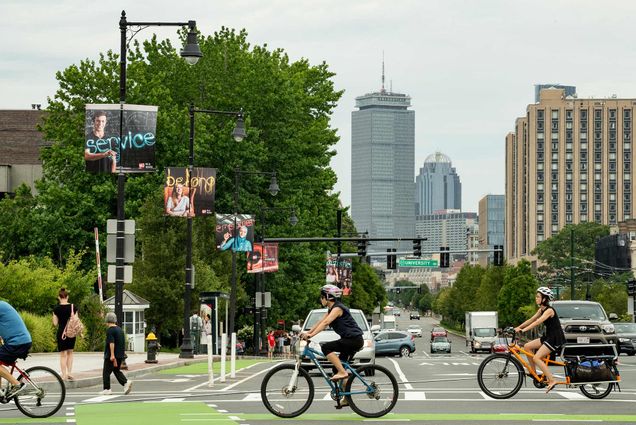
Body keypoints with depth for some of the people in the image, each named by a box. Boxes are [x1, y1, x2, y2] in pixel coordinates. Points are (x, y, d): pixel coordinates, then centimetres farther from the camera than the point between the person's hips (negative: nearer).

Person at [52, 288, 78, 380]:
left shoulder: (57, 308, -8)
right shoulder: (73, 307, -2)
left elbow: (55, 323, -6)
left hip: (61, 332, -2)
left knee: (63, 354, 4)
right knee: (70, 353, 15)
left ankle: (64, 375, 1)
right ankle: (69, 373, 7)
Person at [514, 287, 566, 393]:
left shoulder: (549, 310, -17)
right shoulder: (541, 310, 11)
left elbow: (537, 322, -29)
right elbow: (531, 320, 12)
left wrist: (523, 330, -35)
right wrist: (518, 328, 3)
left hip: (556, 338, -9)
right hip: (548, 337, 9)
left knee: (536, 358, -17)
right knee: (527, 346, 2)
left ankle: (552, 381, -17)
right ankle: (533, 372, 8)